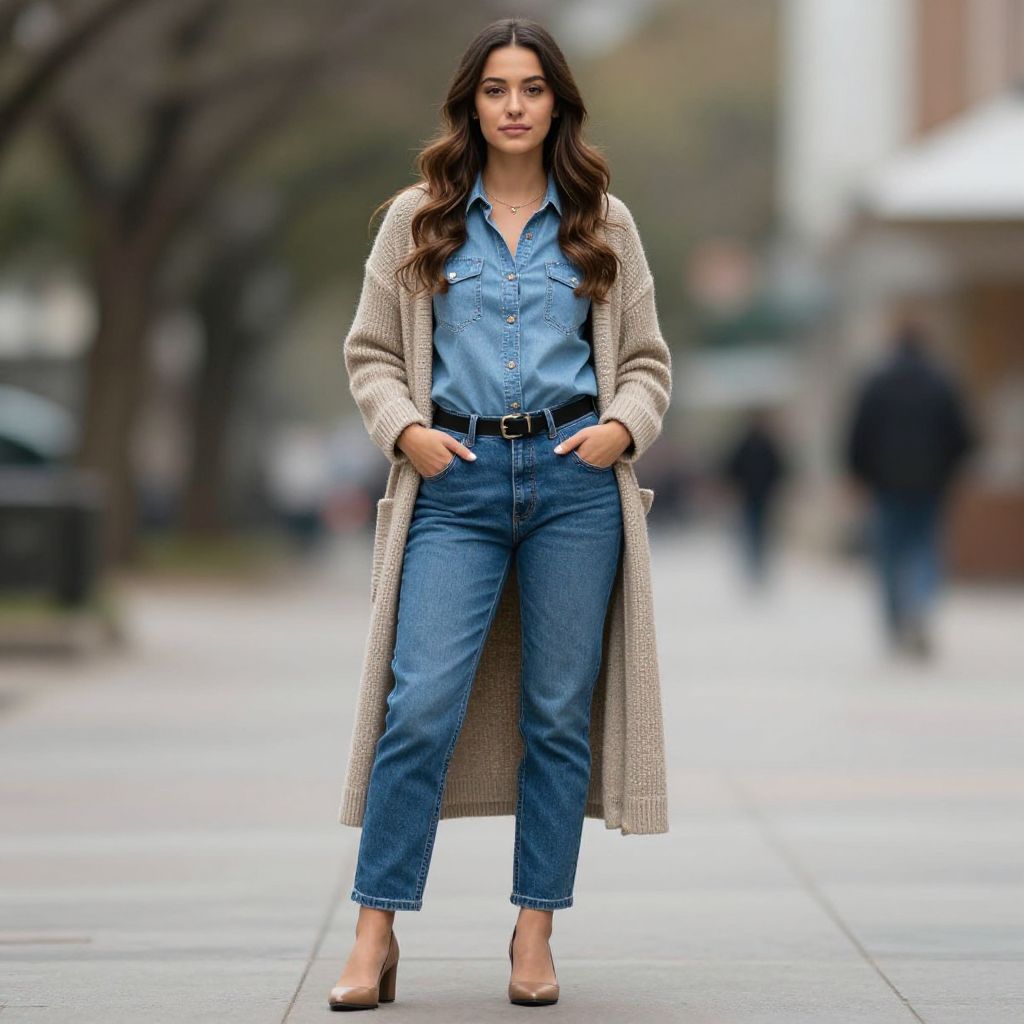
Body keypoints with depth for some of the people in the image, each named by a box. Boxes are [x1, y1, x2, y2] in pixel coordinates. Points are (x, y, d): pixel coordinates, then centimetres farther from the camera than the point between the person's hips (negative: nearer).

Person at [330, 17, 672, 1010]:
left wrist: (622, 428, -4)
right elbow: (371, 354, 11)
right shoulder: (418, 219, 9)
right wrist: (406, 430, -6)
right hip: (458, 481, -1)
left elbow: (646, 359, 15)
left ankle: (535, 931, 12)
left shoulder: (604, 222, 11)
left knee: (559, 711, 3)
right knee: (421, 701, -11)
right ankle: (375, 934, -5)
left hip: (574, 481, 1)